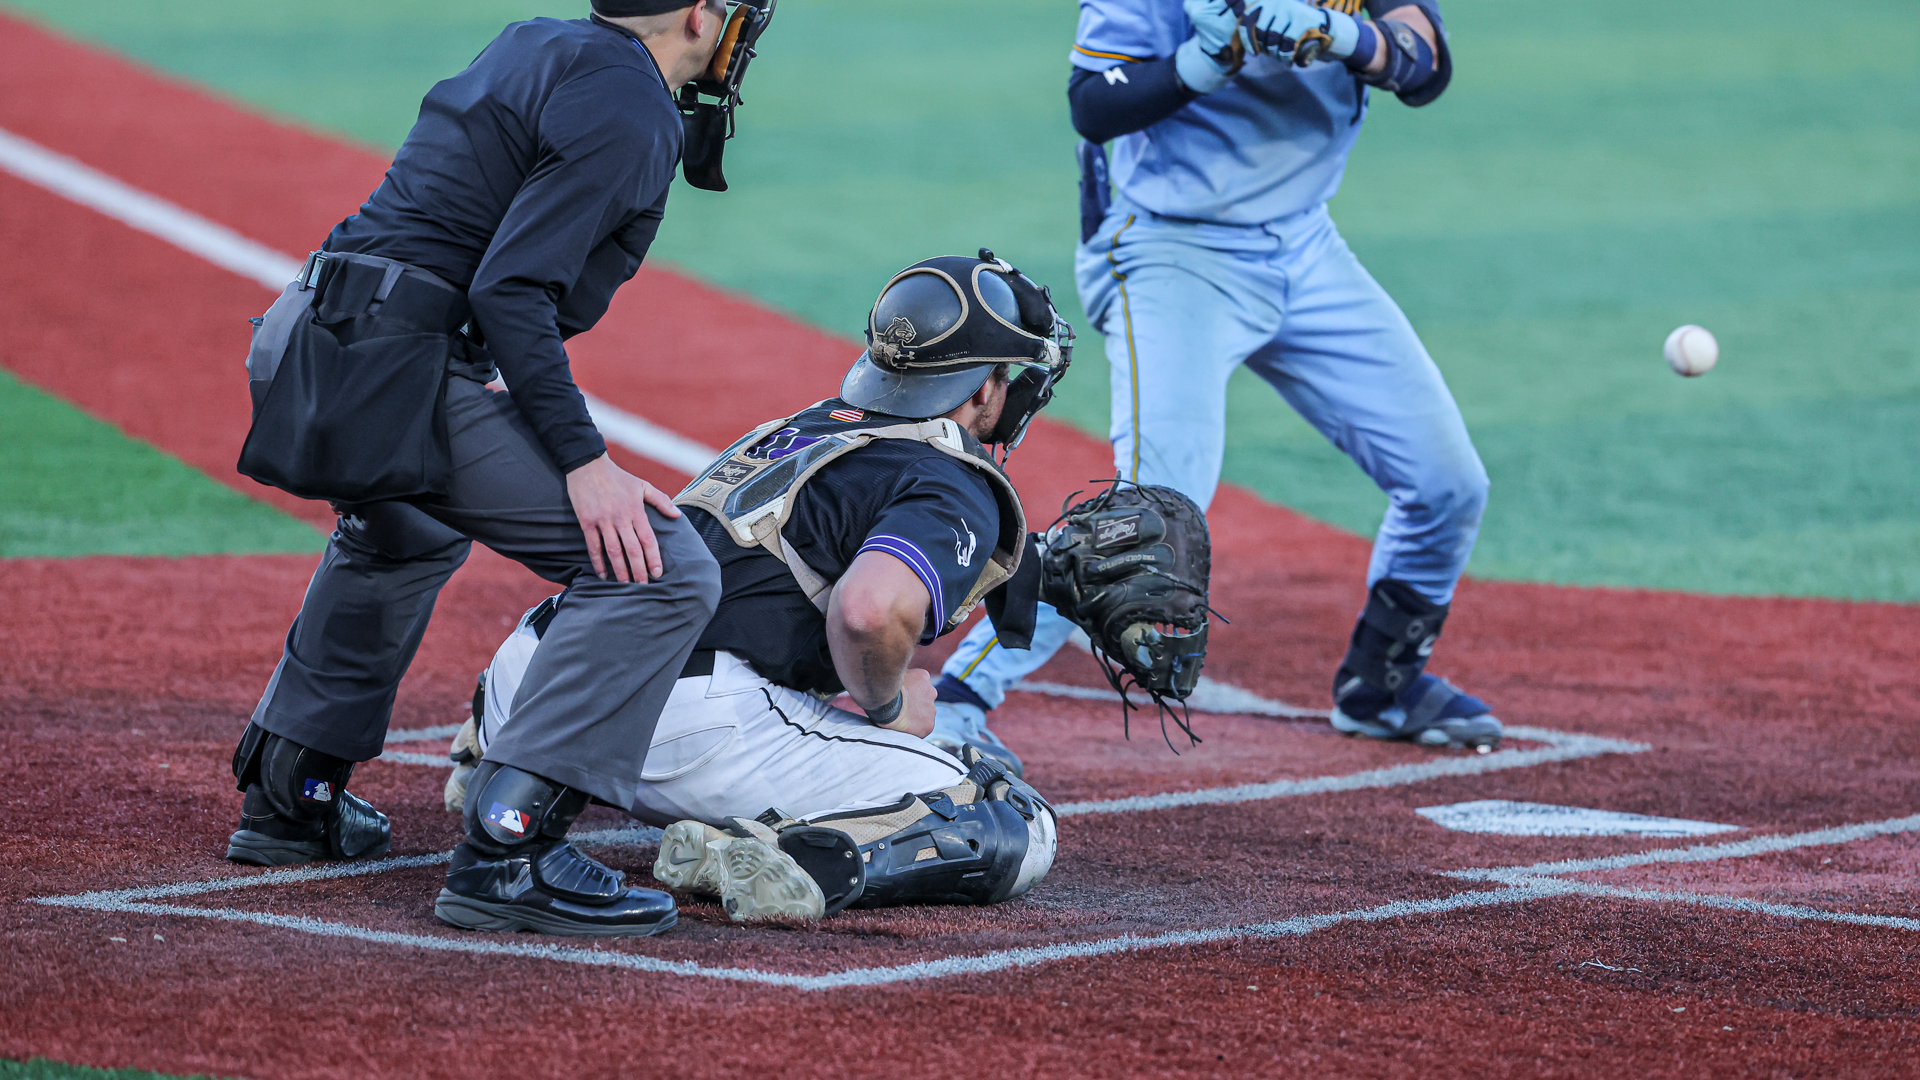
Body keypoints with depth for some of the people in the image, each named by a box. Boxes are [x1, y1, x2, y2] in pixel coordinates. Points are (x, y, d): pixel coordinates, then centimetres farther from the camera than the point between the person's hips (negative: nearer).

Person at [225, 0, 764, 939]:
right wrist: (582, 462, -21)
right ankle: (511, 845, -19)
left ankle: (288, 792, 44)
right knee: (663, 572, -12)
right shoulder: (627, 112, -10)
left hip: (321, 354, 10)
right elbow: (510, 288, -19)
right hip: (407, 373, -10)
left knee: (405, 535, 40)